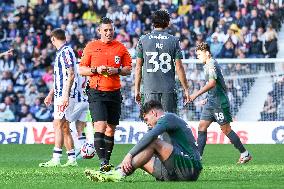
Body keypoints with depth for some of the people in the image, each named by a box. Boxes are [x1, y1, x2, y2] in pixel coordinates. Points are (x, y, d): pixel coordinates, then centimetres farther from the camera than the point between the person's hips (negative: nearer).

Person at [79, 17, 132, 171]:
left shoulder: (120, 48, 8)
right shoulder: (91, 47, 4)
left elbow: (128, 69, 10)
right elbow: (81, 70, 5)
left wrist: (117, 70, -10)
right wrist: (96, 70, -12)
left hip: (114, 93, 3)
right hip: (96, 93, -3)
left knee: (111, 128, 5)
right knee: (100, 126, -16)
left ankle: (107, 160, 13)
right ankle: (102, 161, -22)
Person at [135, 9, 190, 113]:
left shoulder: (143, 40, 3)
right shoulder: (173, 41, 0)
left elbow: (138, 67, 4)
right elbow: (179, 67, -1)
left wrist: (137, 89, 11)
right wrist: (186, 89, 6)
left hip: (149, 89, 1)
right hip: (169, 89, -1)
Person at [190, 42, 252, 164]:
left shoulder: (211, 64, -14)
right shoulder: (207, 65, 18)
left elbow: (212, 83, -29)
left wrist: (196, 94, -34)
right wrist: (208, 98, 26)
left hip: (219, 102, -10)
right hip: (211, 103, 10)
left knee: (226, 129, -4)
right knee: (202, 127, 0)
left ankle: (245, 154, 6)